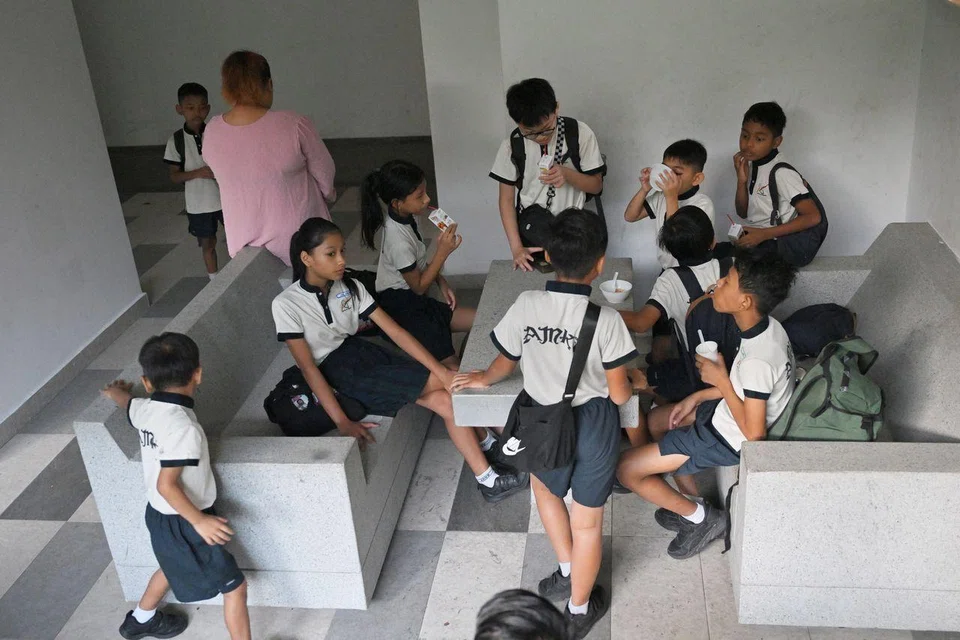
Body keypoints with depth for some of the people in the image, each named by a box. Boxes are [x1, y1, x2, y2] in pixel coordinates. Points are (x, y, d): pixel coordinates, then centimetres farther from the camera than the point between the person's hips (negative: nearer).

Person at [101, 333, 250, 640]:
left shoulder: (145, 409, -5)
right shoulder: (183, 427, -31)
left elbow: (126, 400, 19)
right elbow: (167, 484, -32)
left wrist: (116, 391, 42)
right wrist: (199, 520, -24)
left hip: (159, 515, 9)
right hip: (183, 524, -9)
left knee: (173, 566, 36)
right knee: (234, 586, 3)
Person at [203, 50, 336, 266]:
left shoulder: (212, 132, -10)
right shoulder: (294, 125, -24)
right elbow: (325, 173, -10)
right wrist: (329, 195, 13)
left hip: (243, 240, 4)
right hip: (297, 239, -3)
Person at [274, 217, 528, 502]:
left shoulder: (350, 287, 0)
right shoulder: (286, 304, -14)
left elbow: (395, 332, -4)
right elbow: (308, 367, -17)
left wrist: (442, 370, -14)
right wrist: (342, 422, -25)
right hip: (336, 371, -5)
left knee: (445, 400, -17)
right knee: (448, 386, -21)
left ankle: (488, 480, -13)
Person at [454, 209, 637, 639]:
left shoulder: (526, 306, -17)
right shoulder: (606, 319, -22)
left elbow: (505, 364, -1)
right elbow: (618, 394, -15)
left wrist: (484, 380, 21)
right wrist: (632, 386, 9)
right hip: (593, 423, -1)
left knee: (544, 486, 35)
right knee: (588, 520, 18)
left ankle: (567, 572, 45)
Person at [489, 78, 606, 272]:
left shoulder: (580, 134, -11)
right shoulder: (512, 144, -7)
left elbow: (596, 185, -4)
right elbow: (507, 198, -2)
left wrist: (567, 174, -25)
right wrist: (516, 248, -10)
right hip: (531, 234, 1)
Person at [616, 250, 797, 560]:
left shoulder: (757, 360, -35)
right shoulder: (766, 326, -7)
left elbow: (754, 433, -28)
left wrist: (720, 380, -21)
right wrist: (698, 397, 6)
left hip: (727, 440, -9)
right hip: (725, 413, 10)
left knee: (627, 470, -7)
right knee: (656, 419, 29)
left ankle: (701, 518, 10)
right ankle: (692, 503, 30)